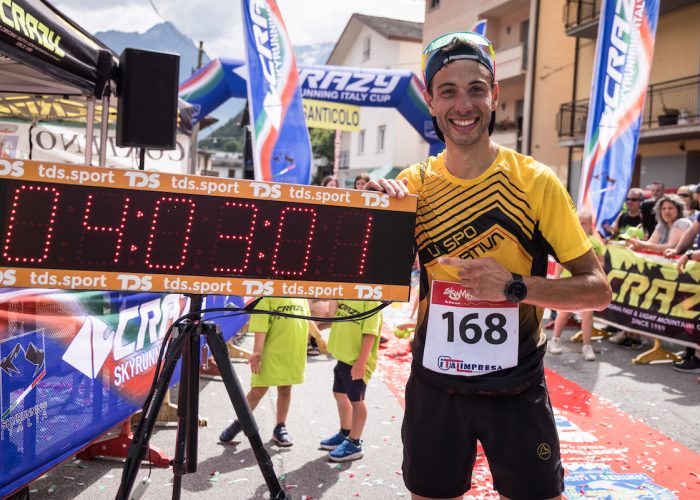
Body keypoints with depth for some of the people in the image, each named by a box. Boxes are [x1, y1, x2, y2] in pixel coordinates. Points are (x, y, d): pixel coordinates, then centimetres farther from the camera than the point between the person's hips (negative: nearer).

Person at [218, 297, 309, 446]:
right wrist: (257, 351, -21)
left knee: (285, 389, 12)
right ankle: (240, 422, 23)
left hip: (294, 354, 5)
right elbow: (260, 325, -15)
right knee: (258, 390, 2)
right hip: (270, 352, -4)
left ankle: (280, 428, 26)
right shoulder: (267, 295, -9)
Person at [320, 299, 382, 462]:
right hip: (343, 356, 9)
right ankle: (345, 434, 38)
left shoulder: (370, 298, -20)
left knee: (356, 400, 4)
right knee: (340, 395, 20)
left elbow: (370, 333, -22)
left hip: (357, 361, -9)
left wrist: (361, 362, -24)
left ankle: (354, 444, 18)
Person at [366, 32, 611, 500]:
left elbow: (598, 289, -9)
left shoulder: (536, 181, -11)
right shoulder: (413, 183, -4)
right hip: (434, 387, 2)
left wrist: (514, 285, -25)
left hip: (517, 390, -2)